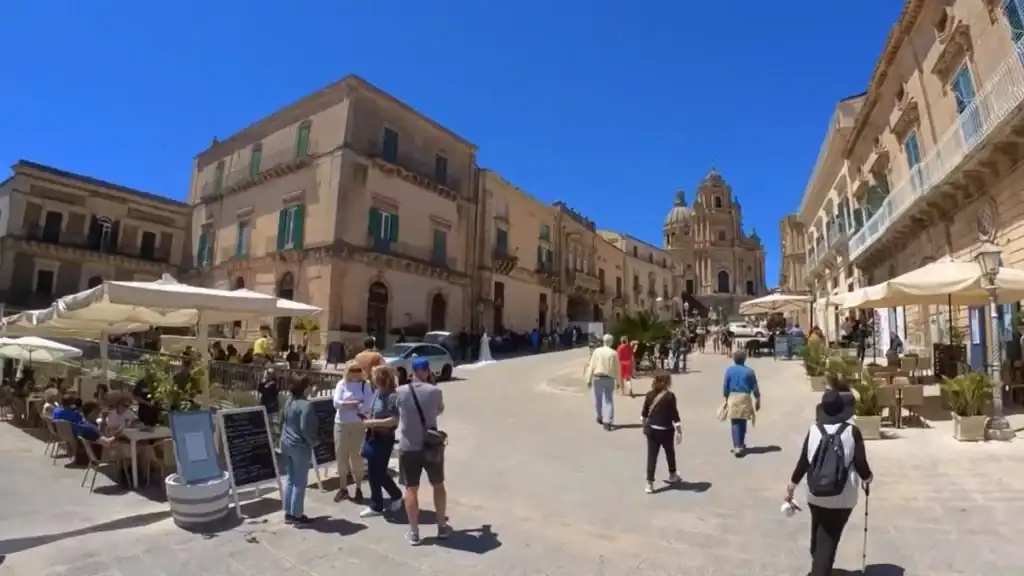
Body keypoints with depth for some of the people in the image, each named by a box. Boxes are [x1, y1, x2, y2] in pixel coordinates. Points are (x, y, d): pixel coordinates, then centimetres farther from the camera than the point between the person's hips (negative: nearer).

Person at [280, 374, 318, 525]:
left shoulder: (289, 402, 8)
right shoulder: (305, 405, -21)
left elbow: (283, 422, 16)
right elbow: (305, 428, -25)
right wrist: (314, 441, -10)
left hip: (286, 444, 9)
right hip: (300, 446, -9)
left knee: (289, 478, 16)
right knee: (300, 481, 3)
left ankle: (288, 513, 23)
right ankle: (296, 515, 10)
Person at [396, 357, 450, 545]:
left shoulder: (400, 392, -7)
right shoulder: (434, 391, -11)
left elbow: (398, 410, 9)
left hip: (408, 448, 1)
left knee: (411, 490, 12)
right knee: (438, 486, 17)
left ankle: (414, 532, 19)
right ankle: (442, 527, 28)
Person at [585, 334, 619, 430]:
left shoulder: (597, 351, -5)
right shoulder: (614, 353, -6)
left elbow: (591, 366, -4)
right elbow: (617, 369, -2)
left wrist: (589, 379, 2)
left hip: (597, 377, 1)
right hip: (609, 378, 0)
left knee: (598, 399, 18)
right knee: (609, 400, 6)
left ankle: (600, 417, 33)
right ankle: (608, 422, -2)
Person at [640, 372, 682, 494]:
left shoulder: (649, 395, 0)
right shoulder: (670, 396, -14)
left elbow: (644, 413, 7)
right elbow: (675, 415, -13)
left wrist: (645, 426, 20)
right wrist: (679, 431, -6)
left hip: (651, 429, 3)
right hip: (665, 430, -3)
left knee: (651, 456, 5)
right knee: (670, 453, 22)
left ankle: (649, 484, 3)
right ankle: (672, 475, 43)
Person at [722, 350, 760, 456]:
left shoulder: (729, 370, -1)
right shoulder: (749, 371, 0)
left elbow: (725, 386, 1)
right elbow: (755, 388, 2)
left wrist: (725, 399, 10)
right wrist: (757, 400, 11)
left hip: (733, 398, -1)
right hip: (745, 398, 1)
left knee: (735, 423, 1)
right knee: (743, 423, 15)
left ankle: (737, 447, -11)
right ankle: (741, 445, 28)